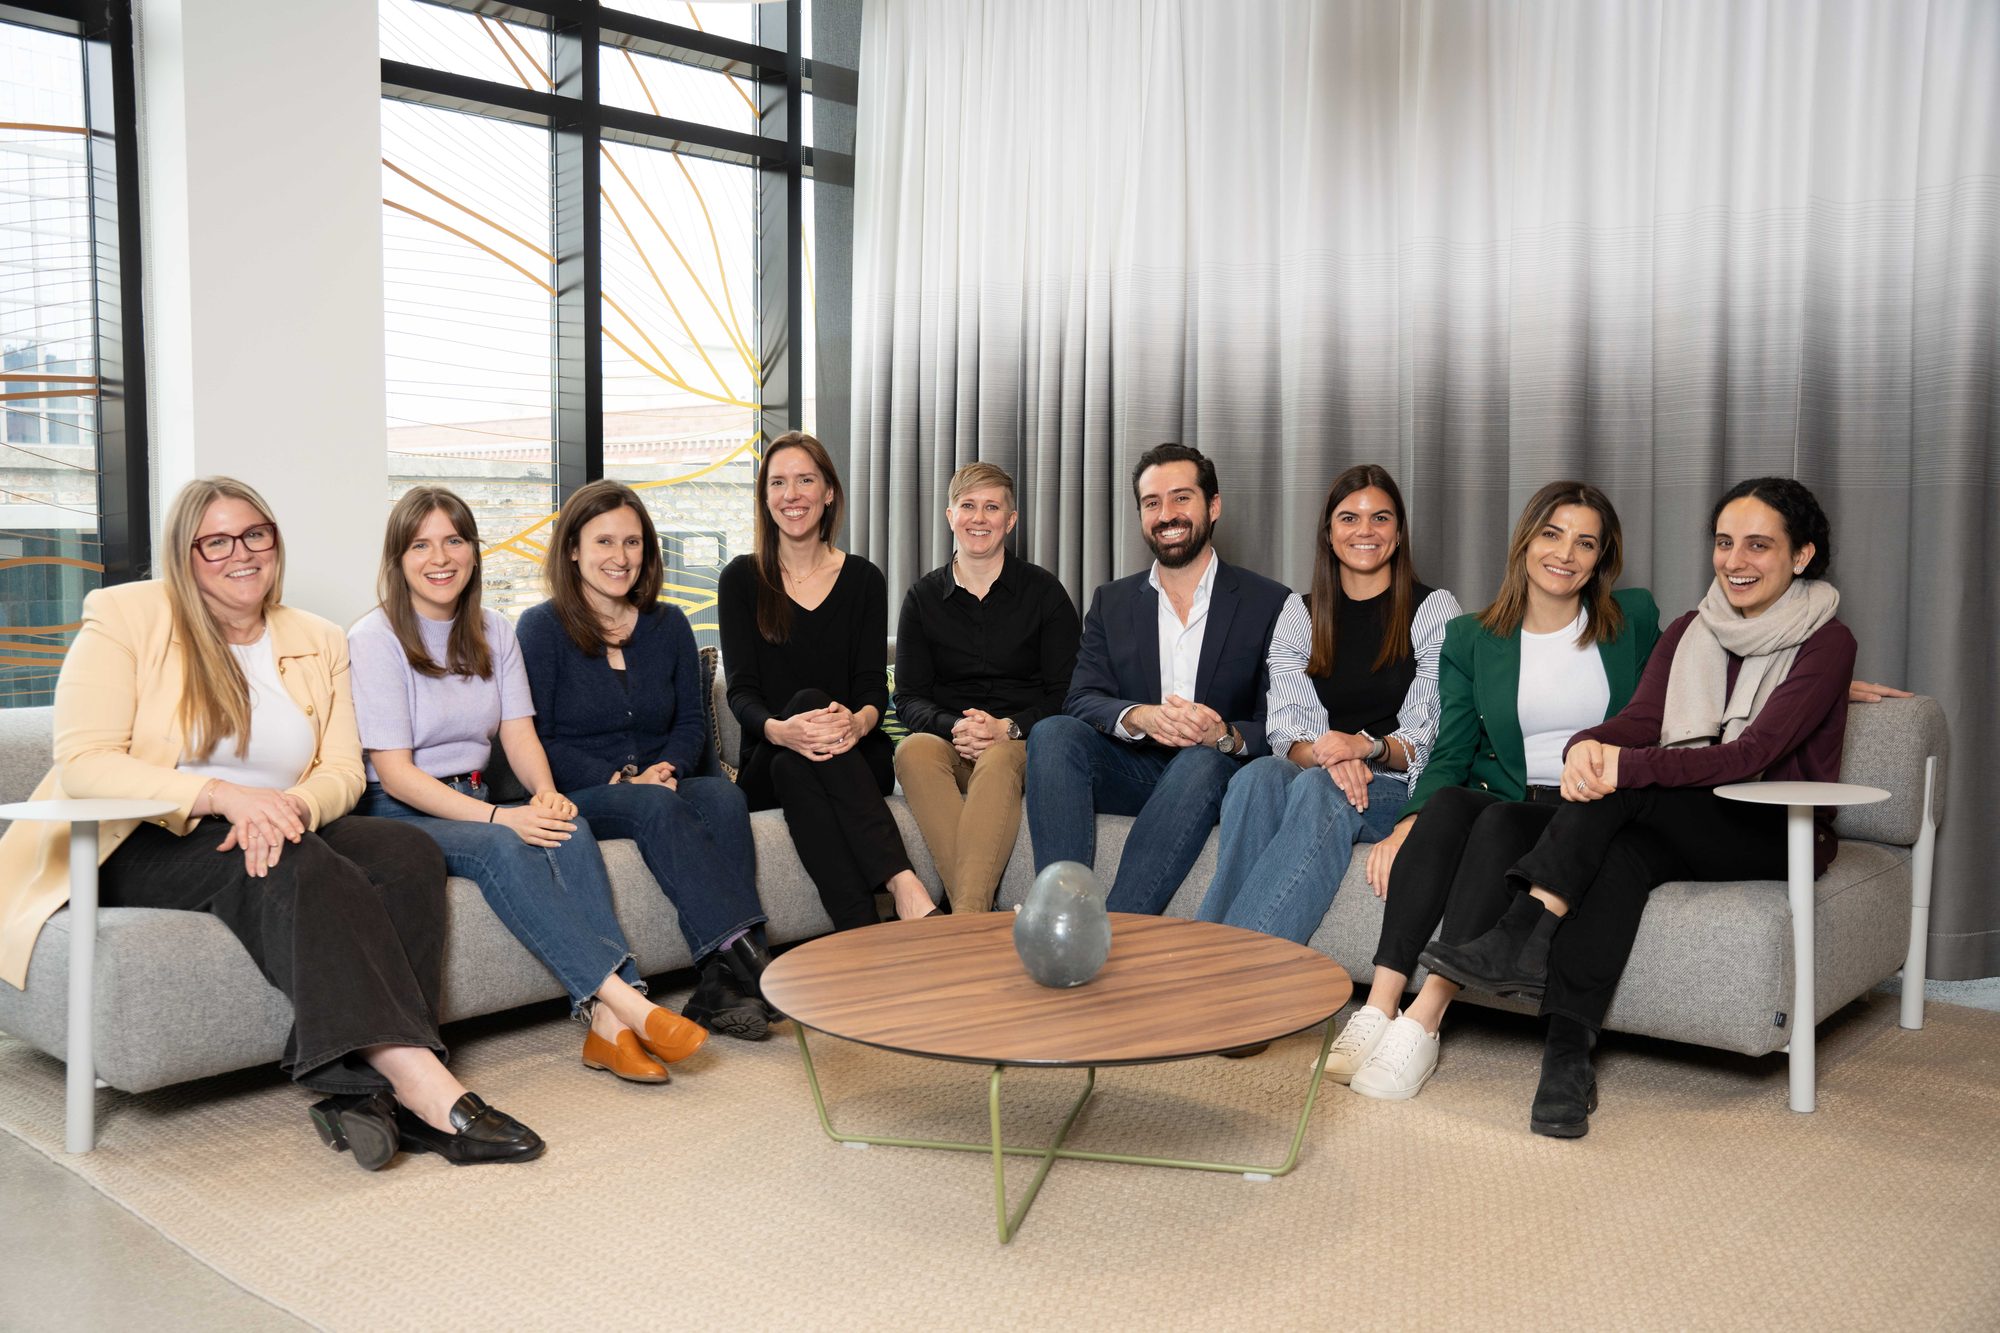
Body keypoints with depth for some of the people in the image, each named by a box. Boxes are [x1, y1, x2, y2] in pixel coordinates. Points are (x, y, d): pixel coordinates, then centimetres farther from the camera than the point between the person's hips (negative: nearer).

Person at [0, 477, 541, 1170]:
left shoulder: (319, 643, 11)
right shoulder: (125, 618, -2)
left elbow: (342, 774, 4)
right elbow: (81, 764, -13)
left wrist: (290, 807, -22)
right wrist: (222, 794, -27)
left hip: (277, 834, 5)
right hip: (143, 848, -5)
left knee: (408, 853, -26)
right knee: (297, 869, -36)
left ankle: (370, 1087, -37)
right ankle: (428, 1091, -44)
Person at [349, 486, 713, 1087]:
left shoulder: (494, 633, 12)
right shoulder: (374, 639, -7)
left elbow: (519, 734, 4)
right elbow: (394, 772, -14)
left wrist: (544, 793, -20)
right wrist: (499, 816, -26)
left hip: (474, 801, 5)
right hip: (397, 815, -5)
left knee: (569, 828, -27)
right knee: (500, 847, -35)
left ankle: (608, 1022, -38)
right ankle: (624, 997, -42)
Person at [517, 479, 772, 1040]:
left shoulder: (668, 624, 14)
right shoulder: (542, 627, 1)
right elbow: (536, 740, -4)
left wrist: (668, 770, -8)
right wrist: (620, 780, -16)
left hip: (660, 787, 4)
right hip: (578, 798, -3)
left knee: (723, 796, -30)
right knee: (656, 808, -36)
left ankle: (719, 990, -39)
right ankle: (744, 957, -46)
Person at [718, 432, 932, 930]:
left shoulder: (863, 580, 10)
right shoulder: (741, 580, 7)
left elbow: (874, 685, 0)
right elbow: (741, 690, -3)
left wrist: (860, 720, -26)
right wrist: (779, 729, -27)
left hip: (857, 762, 1)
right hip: (766, 768, 0)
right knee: (808, 700, -34)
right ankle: (905, 886, -49)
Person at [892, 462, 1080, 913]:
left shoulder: (1044, 592, 7)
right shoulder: (923, 597, 13)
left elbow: (1064, 693, 2)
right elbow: (908, 698, 8)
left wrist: (1007, 728, -16)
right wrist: (954, 727, -13)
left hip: (1022, 744, -2)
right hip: (946, 743, 2)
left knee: (997, 759, -37)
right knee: (913, 750, -33)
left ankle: (965, 917, -47)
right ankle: (979, 914, -42)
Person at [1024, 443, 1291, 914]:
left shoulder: (1270, 604, 2)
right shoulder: (1111, 602, 12)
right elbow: (1081, 700, 0)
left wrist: (1225, 735, -28)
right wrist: (1140, 717, -23)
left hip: (1217, 767, -2)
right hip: (1131, 769, 3)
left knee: (1203, 761, -36)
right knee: (1053, 734, -25)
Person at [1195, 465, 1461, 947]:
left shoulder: (1434, 609, 7)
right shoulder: (1299, 613, 15)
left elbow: (1431, 736, -1)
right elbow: (1285, 730, 4)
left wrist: (1367, 747, -21)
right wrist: (1327, 755, -19)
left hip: (1400, 788, -2)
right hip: (1312, 775, 3)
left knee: (1317, 791, -37)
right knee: (1258, 776, -34)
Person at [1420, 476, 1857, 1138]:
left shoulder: (1826, 642, -6)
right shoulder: (1689, 632, 11)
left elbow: (1753, 754, -21)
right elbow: (1640, 719, -5)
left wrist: (1627, 766, -35)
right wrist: (1588, 745, -31)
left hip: (1778, 837, -4)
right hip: (1683, 826, 4)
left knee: (1626, 778, -31)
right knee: (1624, 850, -33)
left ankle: (1526, 931, -39)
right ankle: (1567, 1056, -41)